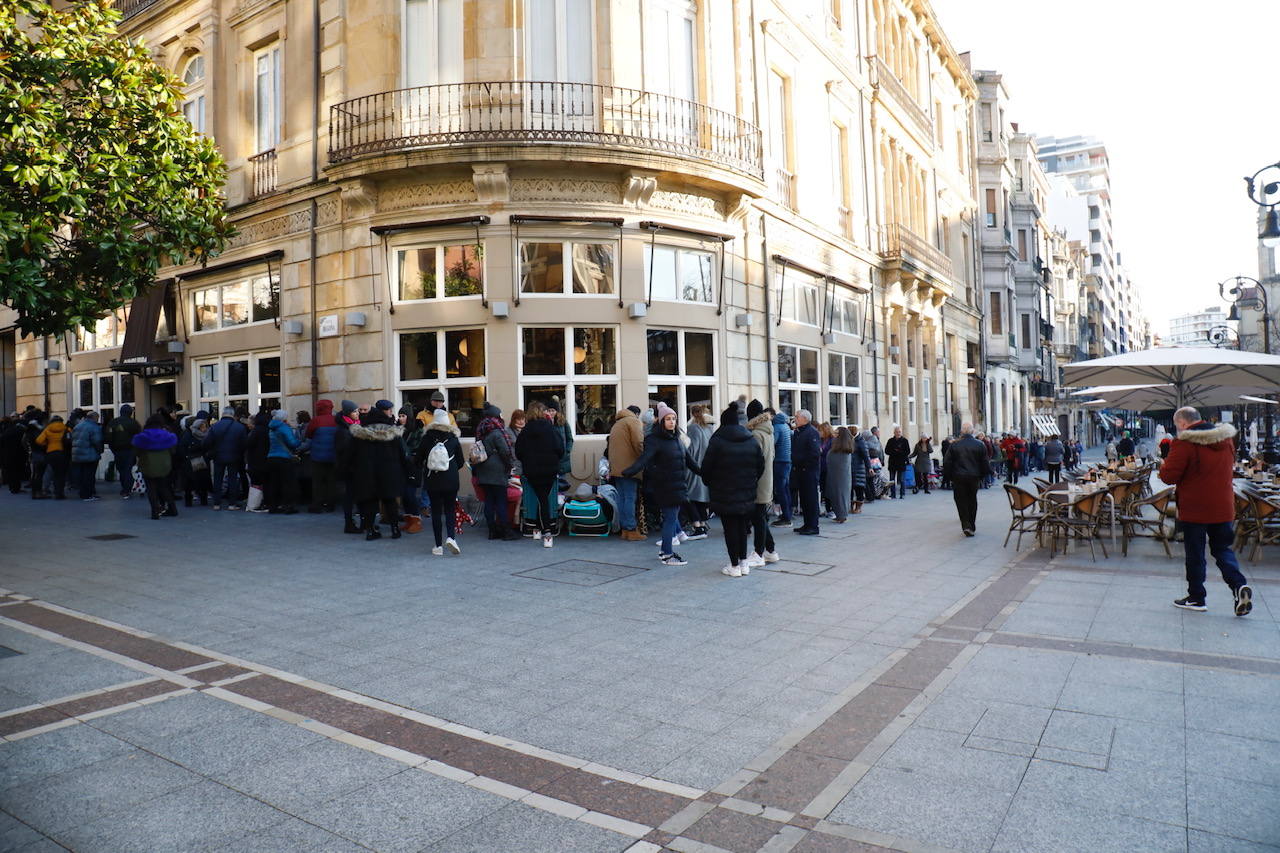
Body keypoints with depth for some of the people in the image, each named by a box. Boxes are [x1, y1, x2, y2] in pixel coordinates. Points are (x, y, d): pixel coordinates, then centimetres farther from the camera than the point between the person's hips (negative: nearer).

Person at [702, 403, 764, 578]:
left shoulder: (717, 441, -10)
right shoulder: (751, 440, 4)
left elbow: (706, 467, -9)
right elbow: (760, 465, 7)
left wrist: (709, 483, 8)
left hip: (724, 494, -4)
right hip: (747, 494, 4)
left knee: (730, 529, 2)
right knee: (742, 527, 15)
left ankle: (734, 566, 6)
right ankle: (744, 562, 19)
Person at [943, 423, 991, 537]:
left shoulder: (954, 445, -7)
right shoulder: (979, 445, -4)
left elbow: (947, 463, -6)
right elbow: (985, 463, 0)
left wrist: (950, 477, 6)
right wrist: (982, 476, 13)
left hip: (959, 478, -2)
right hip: (974, 478, 2)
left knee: (961, 502, 6)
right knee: (972, 501, 15)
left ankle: (966, 525, -9)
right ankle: (972, 526, 23)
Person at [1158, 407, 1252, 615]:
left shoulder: (1184, 442, -17)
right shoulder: (1226, 439, 6)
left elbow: (1169, 476, -17)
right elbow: (1231, 467, 21)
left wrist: (1163, 468, 3)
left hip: (1195, 509, -6)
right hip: (1223, 507, 6)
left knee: (1195, 553, 6)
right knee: (1222, 549, 17)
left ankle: (1196, 598, 14)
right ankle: (1239, 584, -5)